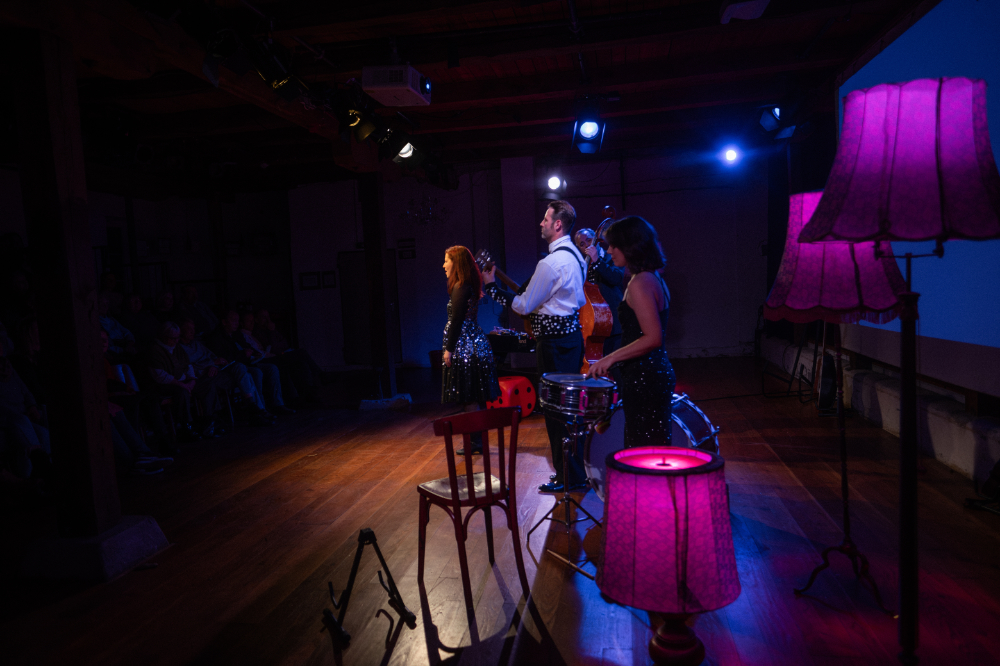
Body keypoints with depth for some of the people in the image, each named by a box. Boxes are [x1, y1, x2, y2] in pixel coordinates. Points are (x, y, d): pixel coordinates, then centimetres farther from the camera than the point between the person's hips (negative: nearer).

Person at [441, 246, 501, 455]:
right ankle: (478, 439, 20)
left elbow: (456, 321, -17)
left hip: (464, 348, -10)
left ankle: (475, 441, 2)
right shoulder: (469, 286, 15)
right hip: (475, 344, 10)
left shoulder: (461, 288, -14)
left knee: (470, 398, -4)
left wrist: (449, 349, -16)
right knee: (476, 398, 13)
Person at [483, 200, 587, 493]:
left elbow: (524, 306, -14)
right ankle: (577, 468, 29)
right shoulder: (575, 256, 12)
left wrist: (491, 287, -4)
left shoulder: (550, 263, -19)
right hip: (572, 333, 10)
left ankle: (569, 477, 8)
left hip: (555, 342, -10)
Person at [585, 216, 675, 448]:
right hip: (657, 373, 10)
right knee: (654, 450, 17)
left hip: (644, 379, -10)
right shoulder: (653, 278, 13)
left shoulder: (640, 284, -17)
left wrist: (611, 357, -18)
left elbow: (653, 338, -24)